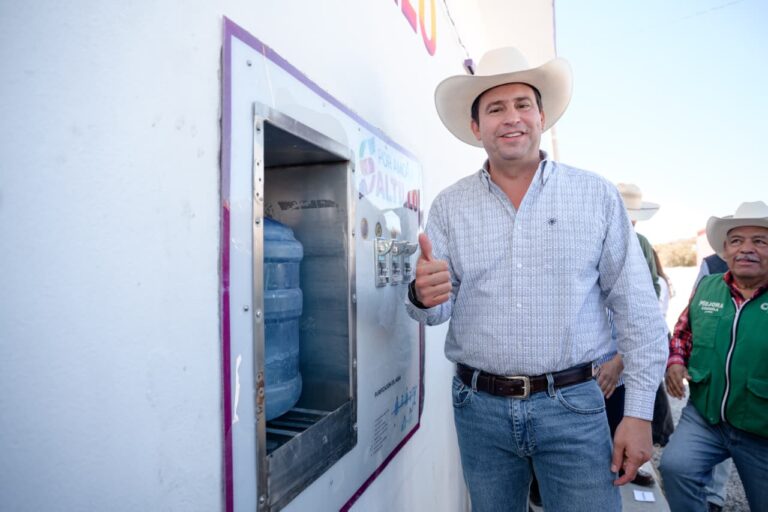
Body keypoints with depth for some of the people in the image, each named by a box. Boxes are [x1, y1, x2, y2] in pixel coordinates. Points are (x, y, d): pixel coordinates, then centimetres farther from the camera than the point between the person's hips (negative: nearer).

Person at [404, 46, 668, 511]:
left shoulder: (597, 195, -2)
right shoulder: (449, 206, 1)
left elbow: (639, 311, -1)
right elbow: (439, 309, 1)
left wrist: (639, 412, -3)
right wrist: (424, 297, -22)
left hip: (572, 405, -1)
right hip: (480, 407, 2)